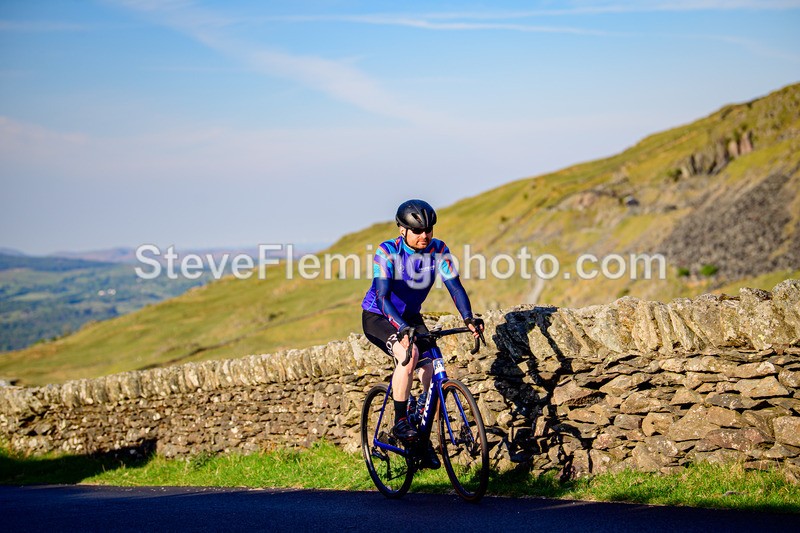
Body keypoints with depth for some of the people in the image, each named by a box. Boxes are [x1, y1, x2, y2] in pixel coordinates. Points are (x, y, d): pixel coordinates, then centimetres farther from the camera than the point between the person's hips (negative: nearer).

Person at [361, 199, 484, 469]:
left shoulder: (438, 250, -13)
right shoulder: (387, 251, -24)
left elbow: (454, 285, -17)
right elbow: (382, 295, -33)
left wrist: (468, 318, -36)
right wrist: (402, 329, -48)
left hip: (411, 316, 5)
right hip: (378, 316, -4)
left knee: (431, 373, -13)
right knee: (409, 353, -34)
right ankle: (400, 422, -20)